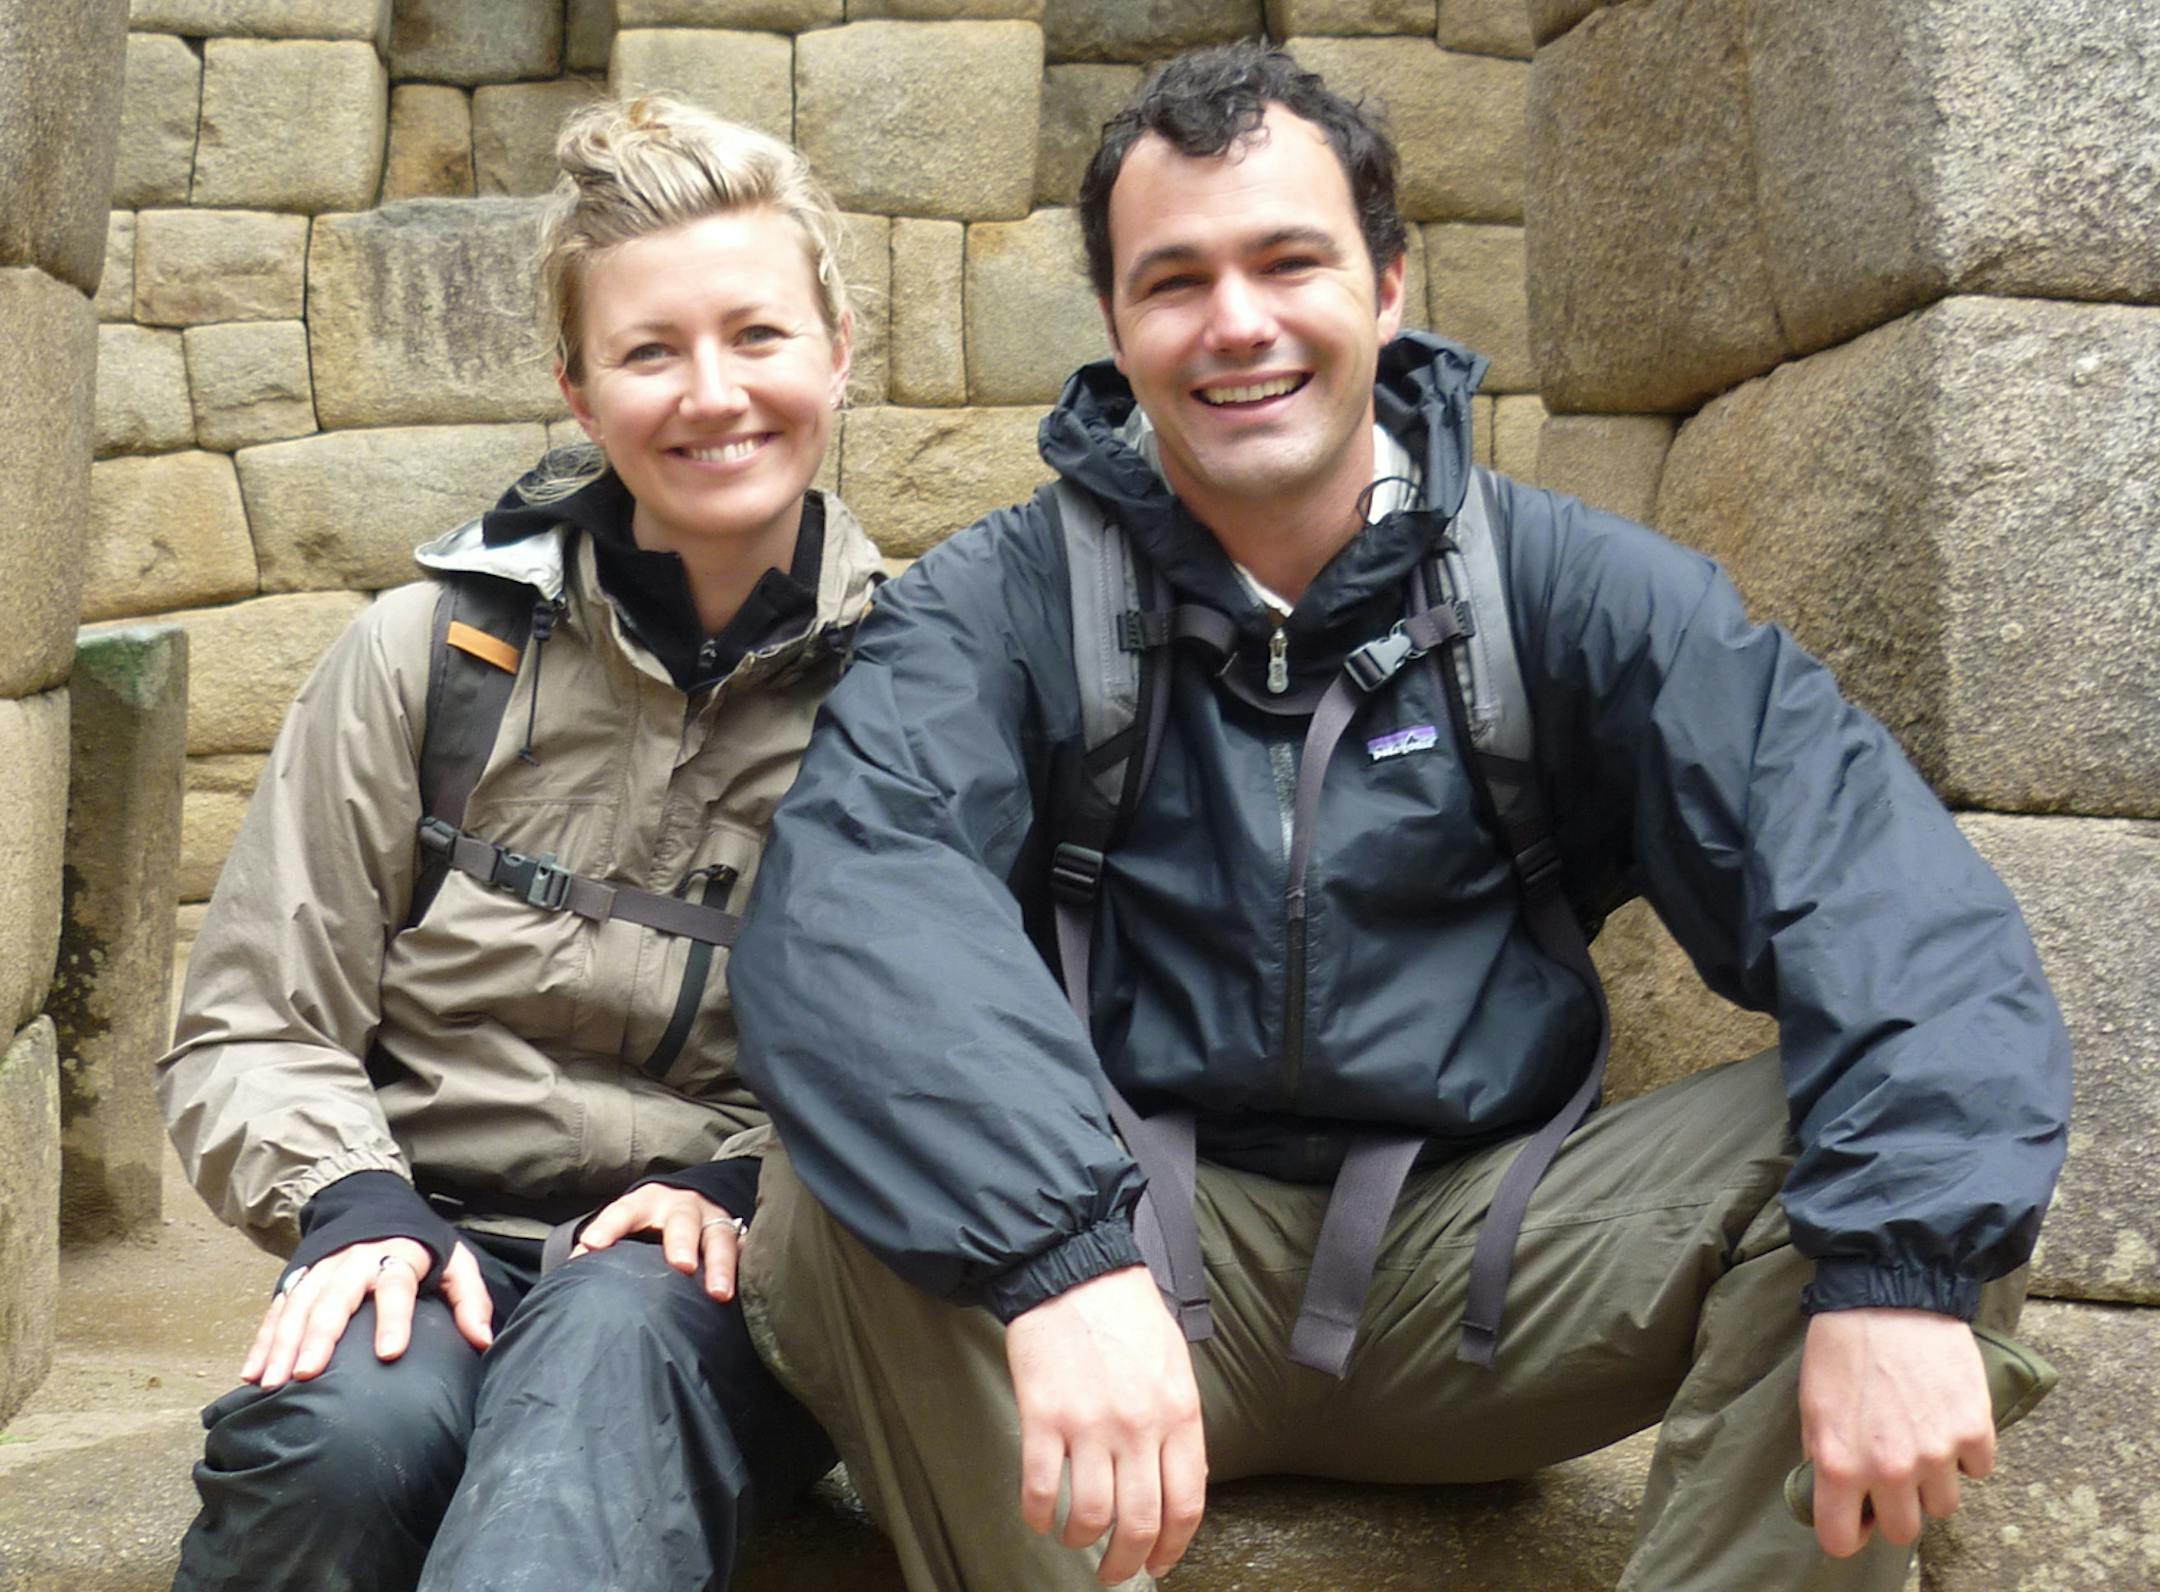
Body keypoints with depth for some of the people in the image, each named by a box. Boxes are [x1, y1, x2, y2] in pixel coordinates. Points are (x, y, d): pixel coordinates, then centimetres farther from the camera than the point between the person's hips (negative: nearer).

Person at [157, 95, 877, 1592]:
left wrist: (751, 1190, -14)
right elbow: (247, 1034, 7)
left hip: (730, 1291, -1)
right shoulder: (430, 653, 3)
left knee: (616, 1338, -37)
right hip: (439, 1244, 1)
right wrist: (353, 1202, -12)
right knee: (339, 1428, -33)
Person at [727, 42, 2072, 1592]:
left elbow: (1860, 859, -14)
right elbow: (852, 893, -24)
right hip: (1151, 1256, -1)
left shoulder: (1566, 587, 1)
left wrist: (1904, 1260, -32)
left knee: (1881, 1131, -21)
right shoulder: (1003, 608, -3)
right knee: (839, 1202, -30)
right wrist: (1062, 1256, -41)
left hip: (1483, 1263, 2)